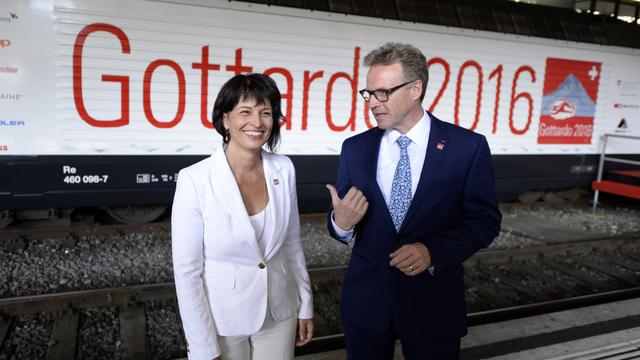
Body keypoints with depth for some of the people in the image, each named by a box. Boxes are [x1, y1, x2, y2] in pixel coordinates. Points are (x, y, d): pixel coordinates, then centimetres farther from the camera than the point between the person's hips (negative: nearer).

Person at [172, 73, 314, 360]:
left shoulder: (283, 170, -6)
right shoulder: (194, 180, -18)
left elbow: (292, 243, 5)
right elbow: (187, 270, -14)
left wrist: (305, 305, 8)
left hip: (279, 315, 4)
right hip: (220, 320, -3)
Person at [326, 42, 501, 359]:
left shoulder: (468, 147, -9)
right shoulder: (355, 148, -1)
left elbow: (485, 220, -6)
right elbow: (341, 222, 3)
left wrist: (433, 251, -21)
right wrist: (341, 223, -21)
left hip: (434, 301, -2)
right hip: (365, 299, 2)